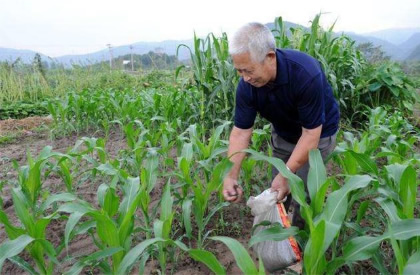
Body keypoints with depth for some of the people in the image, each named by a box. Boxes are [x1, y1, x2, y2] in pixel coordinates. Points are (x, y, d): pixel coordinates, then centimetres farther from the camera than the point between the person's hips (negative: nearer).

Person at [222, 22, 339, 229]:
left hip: (318, 133, -4)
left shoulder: (306, 74, -36)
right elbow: (241, 131, -18)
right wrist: (231, 175, -28)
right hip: (282, 134, 4)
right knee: (275, 193, 6)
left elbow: (311, 133, -30)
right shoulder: (247, 85, -23)